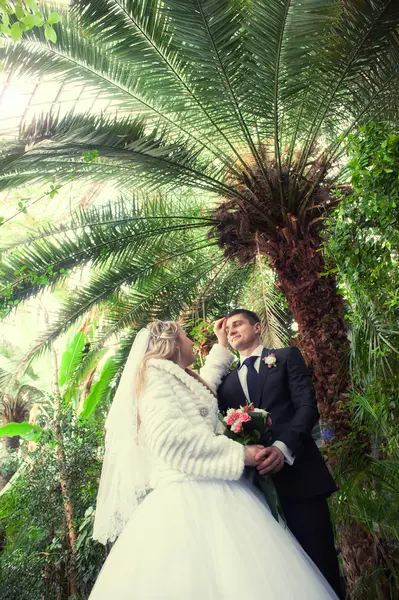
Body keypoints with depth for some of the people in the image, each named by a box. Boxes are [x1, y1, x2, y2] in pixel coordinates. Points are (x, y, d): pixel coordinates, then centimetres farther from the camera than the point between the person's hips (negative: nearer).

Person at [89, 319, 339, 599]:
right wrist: (238, 453, -14)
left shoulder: (181, 380, 25)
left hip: (209, 496, 9)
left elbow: (205, 385, 46)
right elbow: (168, 435, -19)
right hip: (189, 498, -9)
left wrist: (222, 345, 46)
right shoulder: (157, 371, -5)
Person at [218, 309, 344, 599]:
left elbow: (307, 406, -4)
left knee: (319, 560, -1)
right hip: (254, 481, 3)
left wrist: (284, 447, -19)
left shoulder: (287, 357, 9)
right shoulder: (227, 382, 19)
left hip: (297, 473, -3)